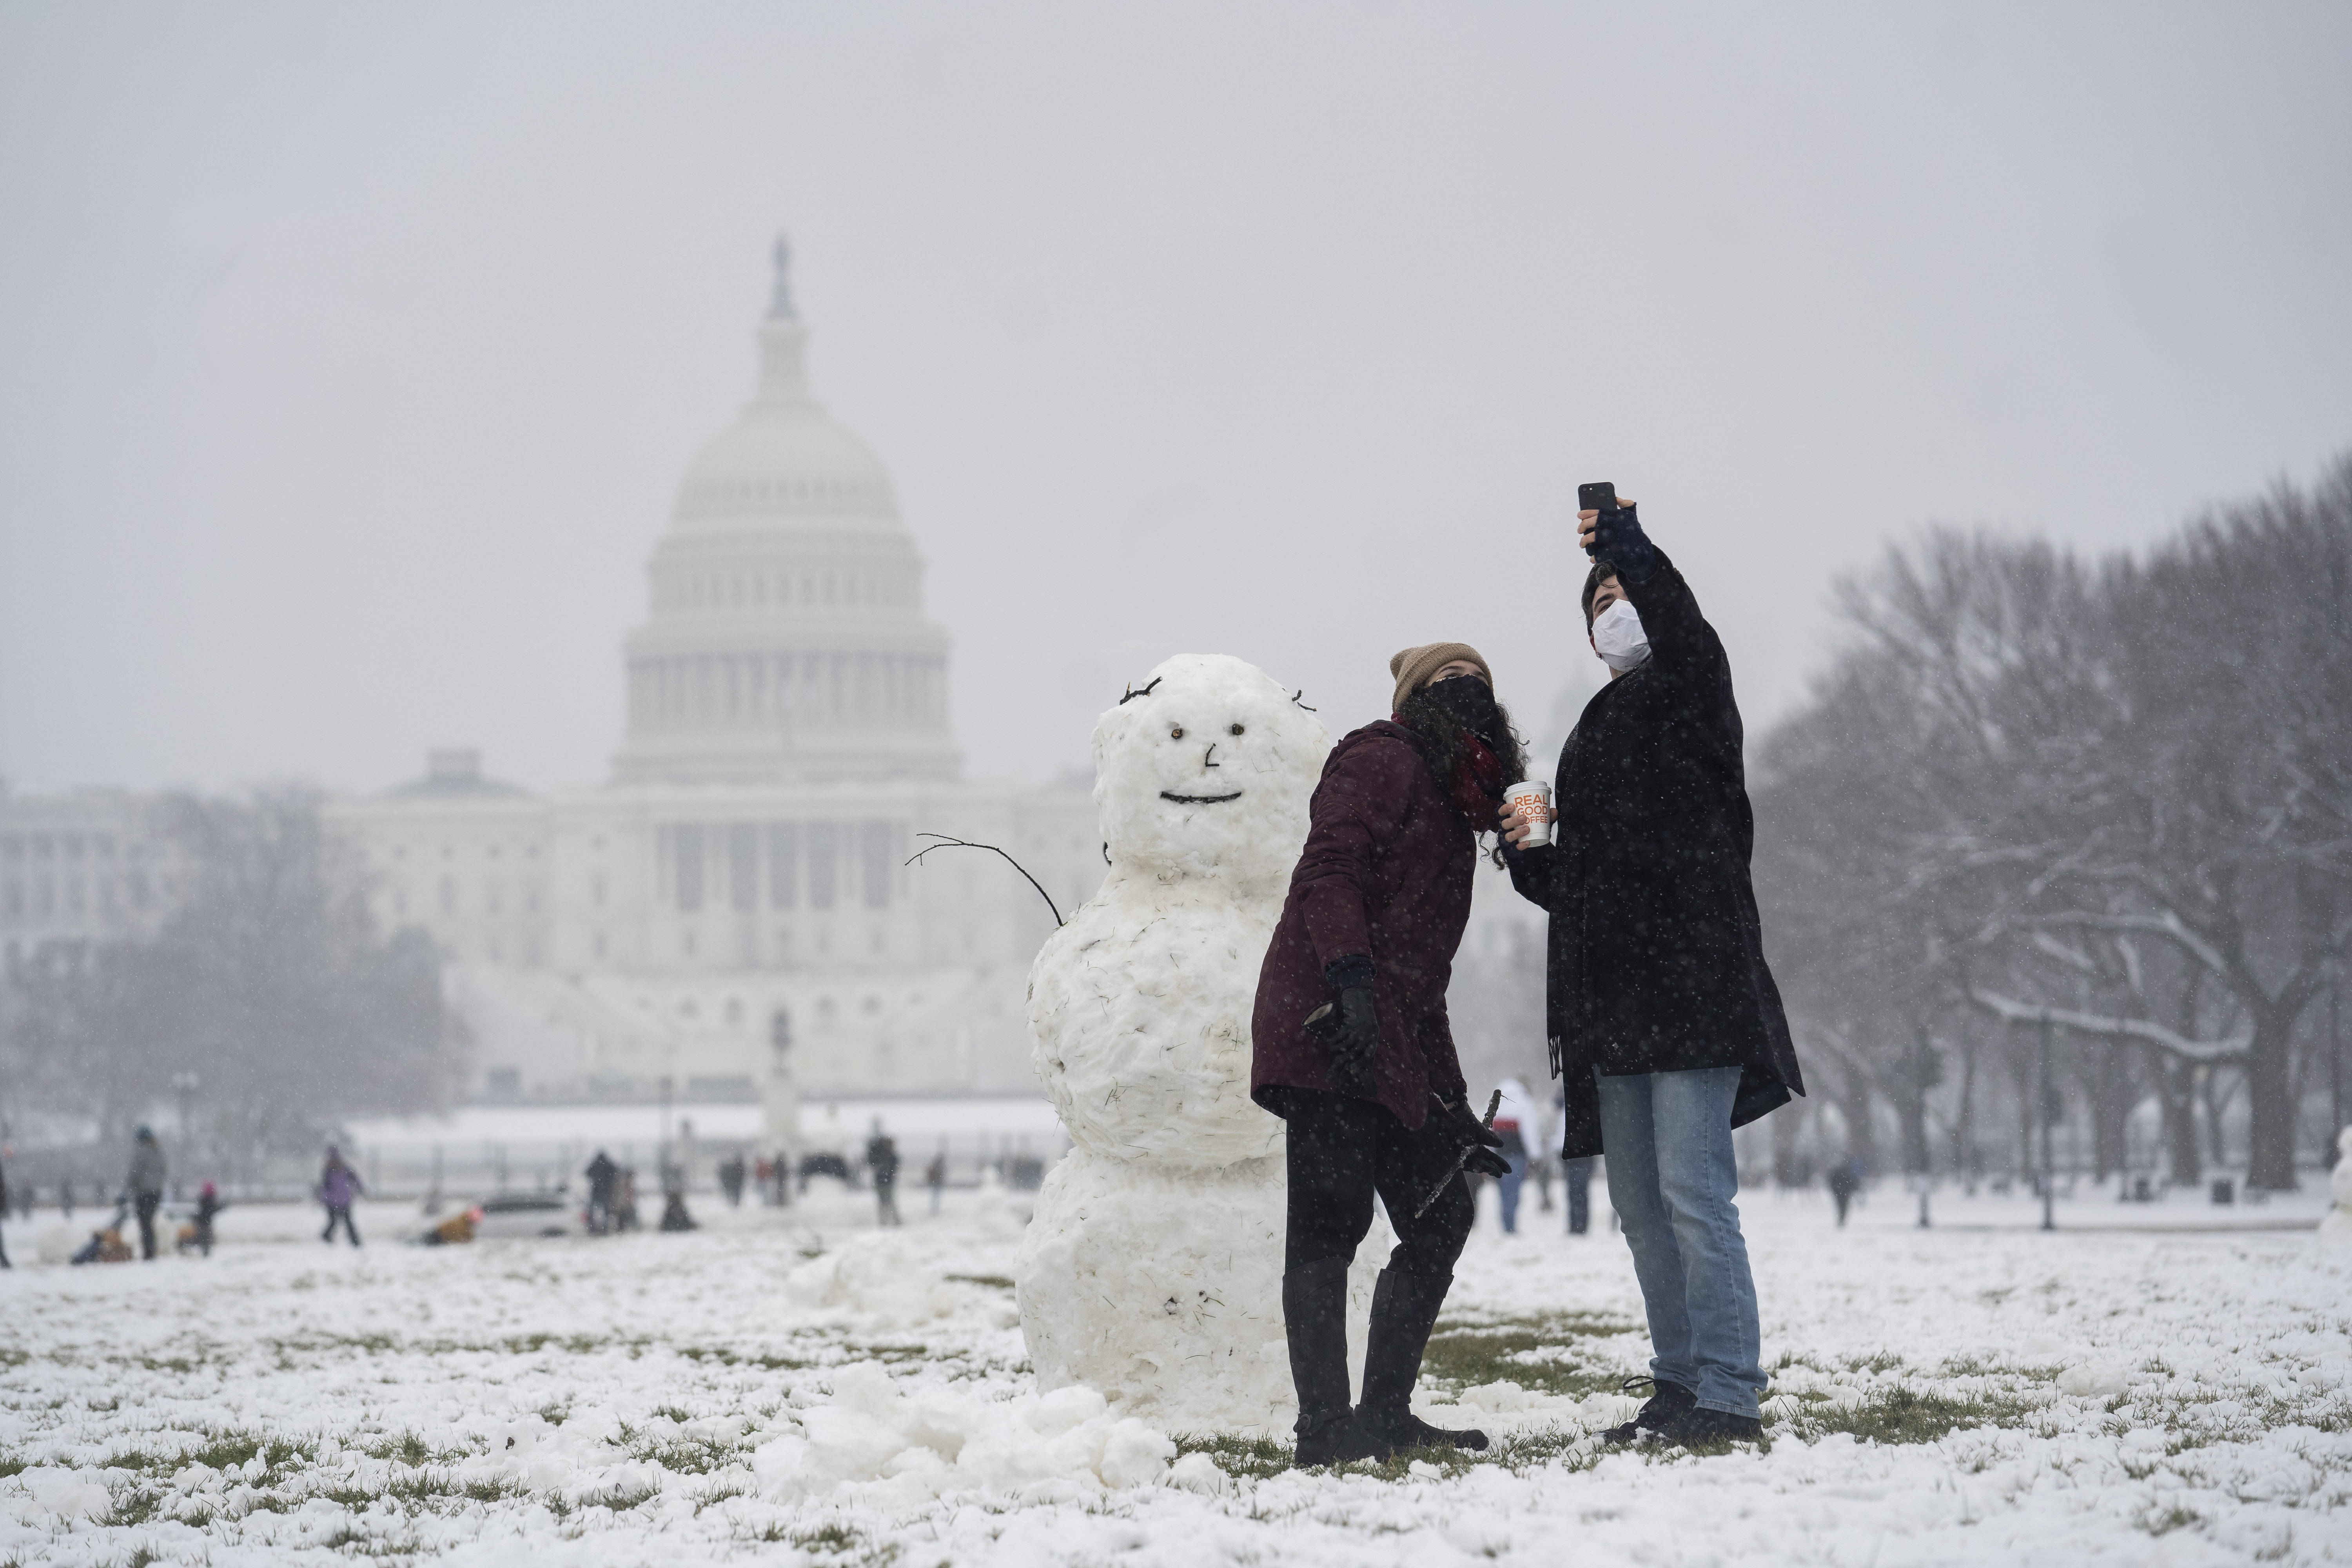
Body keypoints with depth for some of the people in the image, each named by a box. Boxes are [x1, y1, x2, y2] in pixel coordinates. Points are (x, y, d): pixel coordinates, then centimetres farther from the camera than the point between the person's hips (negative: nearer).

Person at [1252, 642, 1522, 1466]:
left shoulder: (1449, 812, 27)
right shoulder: (1382, 763, 0)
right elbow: (1328, 872, -17)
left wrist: (1454, 1111, 26)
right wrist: (1350, 981, -30)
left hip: (1391, 1056, 10)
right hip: (1330, 1032, -10)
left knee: (1441, 1218, 9)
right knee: (1331, 1221, -11)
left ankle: (1385, 1412, 16)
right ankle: (1323, 1424, -12)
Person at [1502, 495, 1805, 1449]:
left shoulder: (1689, 697, 2)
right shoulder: (1596, 735, 23)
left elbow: (1687, 637, -24)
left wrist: (1637, 557, -38)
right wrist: (1532, 860, 8)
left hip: (1693, 978, -9)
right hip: (1615, 1000, 9)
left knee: (1692, 1191, -14)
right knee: (1641, 1206, 10)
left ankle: (1729, 1395, -13)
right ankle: (1679, 1386, 16)